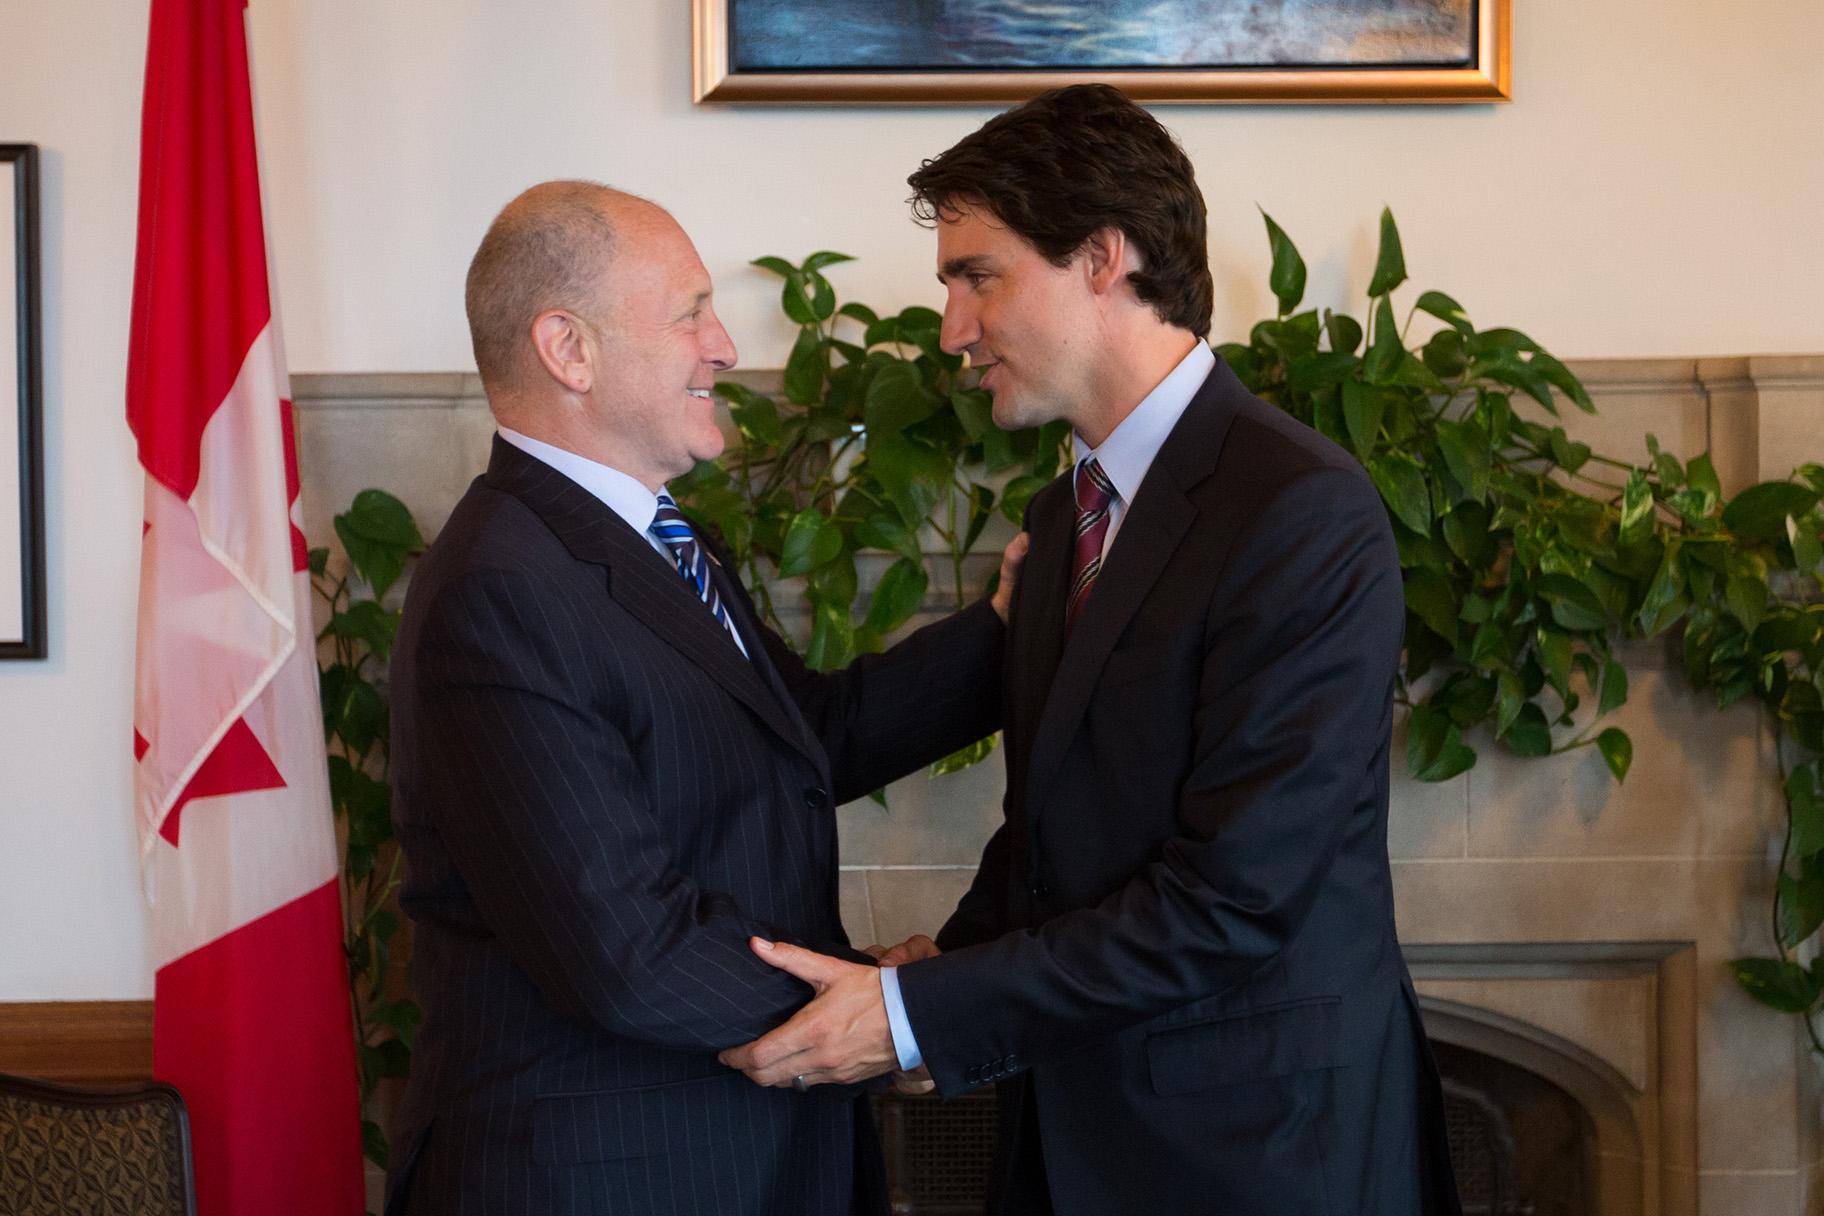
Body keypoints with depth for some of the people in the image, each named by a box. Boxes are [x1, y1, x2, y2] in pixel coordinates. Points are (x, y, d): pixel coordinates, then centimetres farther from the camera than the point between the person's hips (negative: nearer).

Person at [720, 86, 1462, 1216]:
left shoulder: (1304, 513, -18)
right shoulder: (1068, 508, 10)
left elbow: (1231, 892, -23)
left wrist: (917, 1014, -21)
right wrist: (952, 957, -2)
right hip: (1075, 1122, 7)